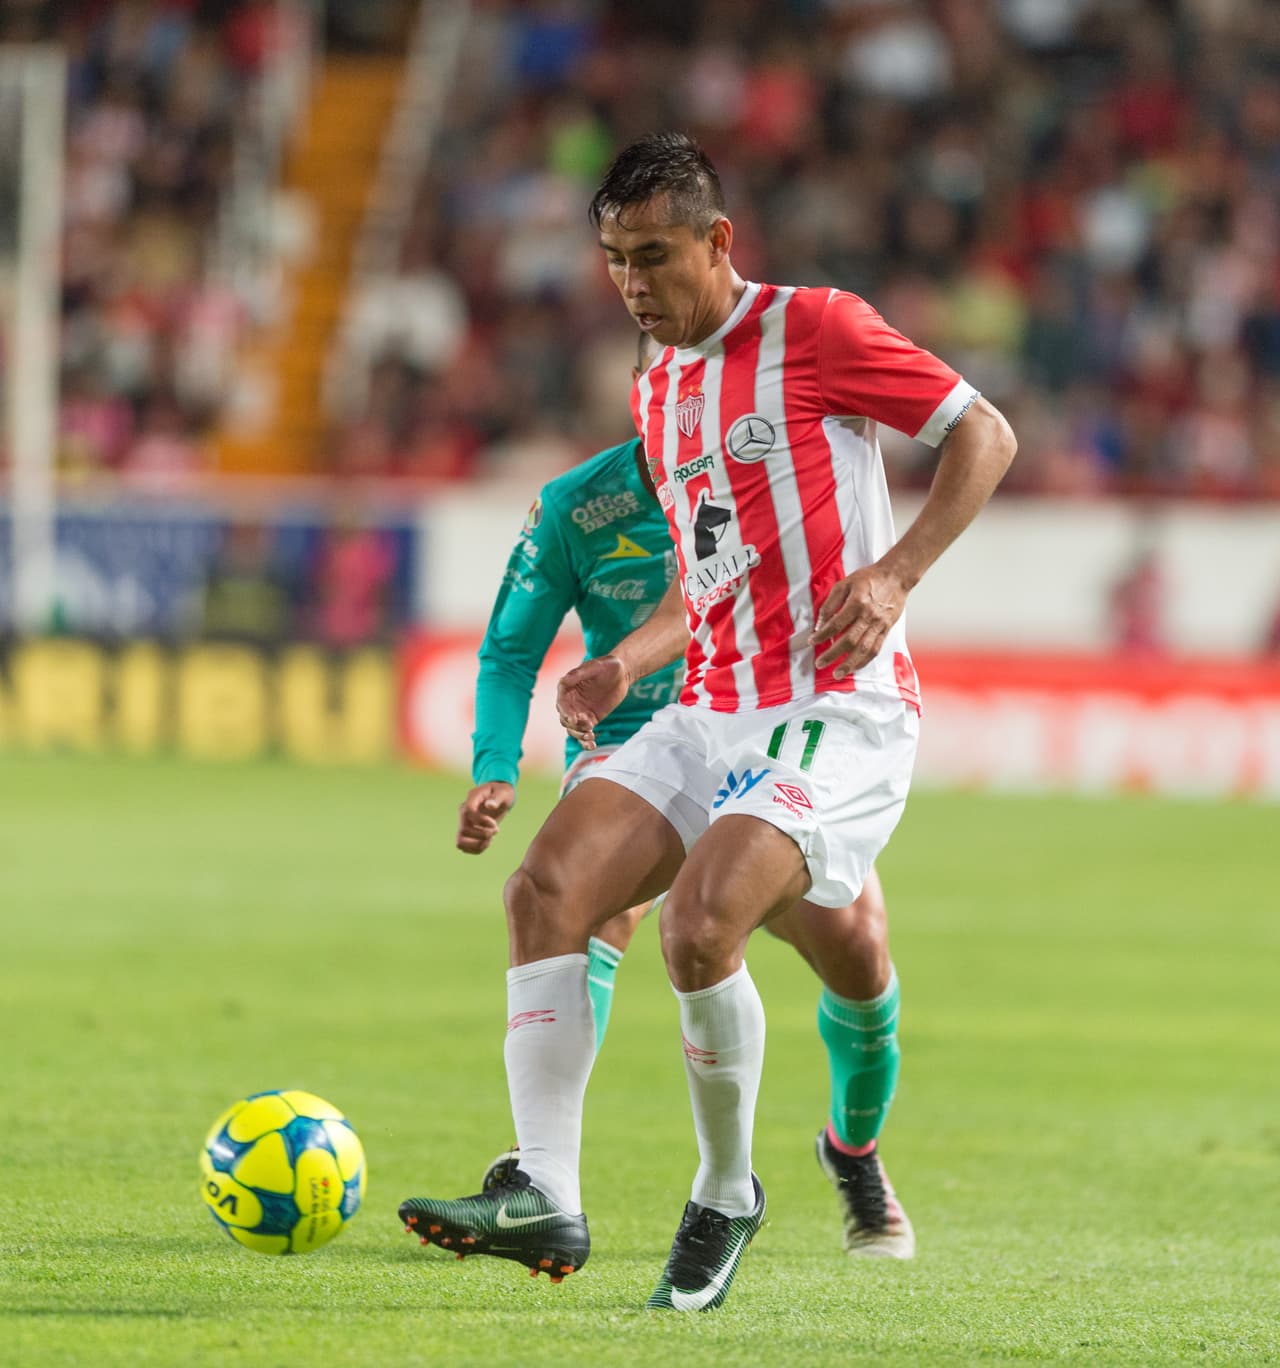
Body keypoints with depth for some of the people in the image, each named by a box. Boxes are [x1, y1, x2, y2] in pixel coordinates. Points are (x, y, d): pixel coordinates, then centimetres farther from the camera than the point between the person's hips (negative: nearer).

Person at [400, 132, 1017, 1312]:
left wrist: (894, 574, -14)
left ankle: (726, 1195, -4)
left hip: (837, 712, -8)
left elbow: (985, 436, -2)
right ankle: (545, 1194, -20)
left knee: (699, 926, -27)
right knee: (548, 886, -15)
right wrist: (626, 665, 10)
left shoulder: (814, 329, -4)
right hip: (712, 714, 8)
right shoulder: (659, 395, 18)